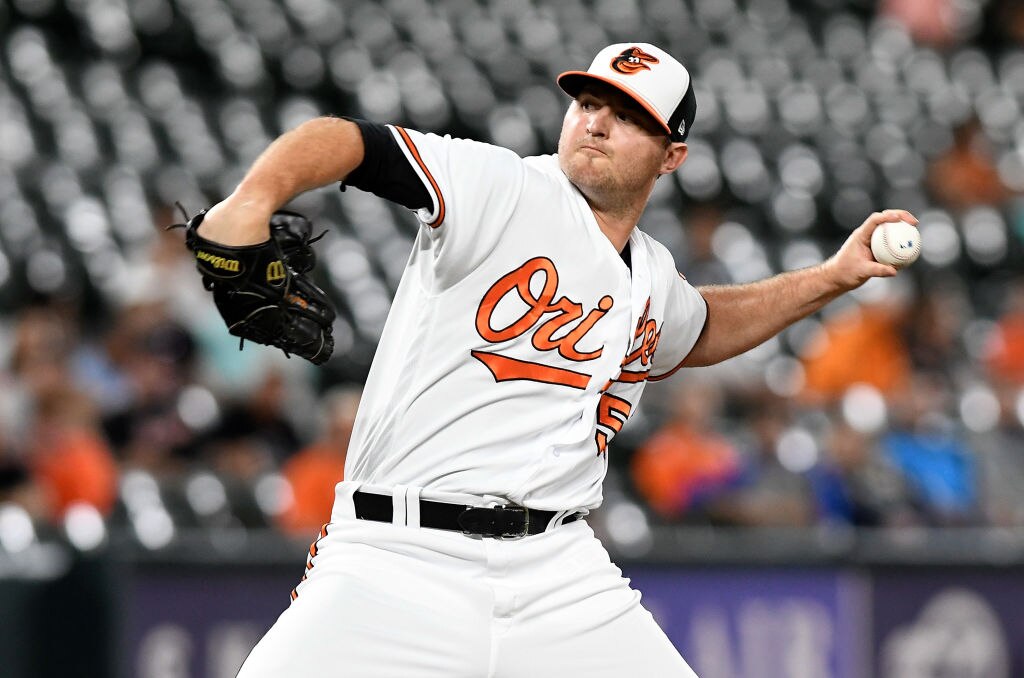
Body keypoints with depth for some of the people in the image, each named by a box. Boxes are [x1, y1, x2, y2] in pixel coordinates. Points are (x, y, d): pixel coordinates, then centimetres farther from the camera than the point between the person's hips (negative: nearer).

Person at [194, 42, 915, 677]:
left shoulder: (652, 278, 17)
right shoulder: (502, 189, -4)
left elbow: (695, 330, 42)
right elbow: (345, 142, -19)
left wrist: (832, 277, 34)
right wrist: (256, 197, -39)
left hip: (560, 575, 6)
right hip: (397, 565, -6)